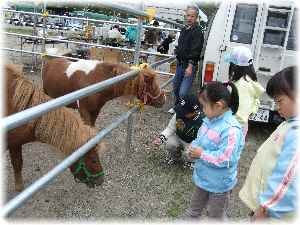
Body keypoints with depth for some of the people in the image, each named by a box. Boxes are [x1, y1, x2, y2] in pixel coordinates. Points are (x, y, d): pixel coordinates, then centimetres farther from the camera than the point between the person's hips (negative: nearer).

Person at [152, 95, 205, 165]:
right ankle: (175, 157, 11)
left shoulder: (202, 122, -30)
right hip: (179, 138, 3)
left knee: (187, 156, -29)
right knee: (170, 144, -24)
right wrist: (161, 138, -24)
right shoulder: (179, 114, -21)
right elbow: (170, 128, -8)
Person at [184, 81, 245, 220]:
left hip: (219, 183, -7)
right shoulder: (209, 120, -4)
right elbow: (199, 139, 10)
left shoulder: (231, 129, -31)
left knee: (215, 216, 20)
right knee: (193, 209, 29)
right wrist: (193, 147, -10)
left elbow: (225, 159, -33)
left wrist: (202, 154, -25)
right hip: (203, 177, 7)